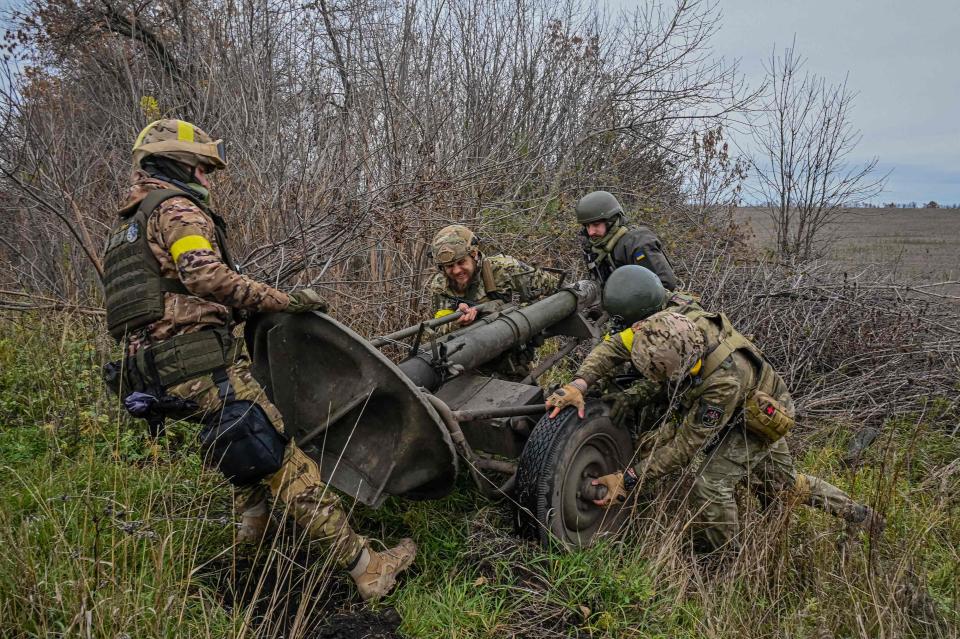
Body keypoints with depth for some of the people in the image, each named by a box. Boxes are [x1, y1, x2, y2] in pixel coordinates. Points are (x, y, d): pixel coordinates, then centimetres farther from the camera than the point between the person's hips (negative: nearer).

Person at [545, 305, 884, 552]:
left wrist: (628, 479, -38)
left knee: (711, 484, -22)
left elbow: (684, 447, -39)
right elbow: (615, 345, -21)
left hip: (761, 419, -7)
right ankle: (857, 514, 44)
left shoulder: (723, 381, -47)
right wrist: (579, 383, -37)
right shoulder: (670, 327, -32)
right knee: (782, 482, 23)